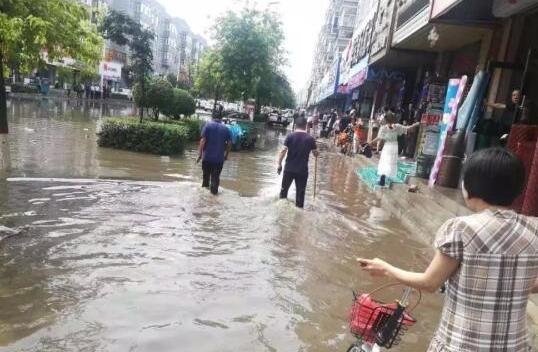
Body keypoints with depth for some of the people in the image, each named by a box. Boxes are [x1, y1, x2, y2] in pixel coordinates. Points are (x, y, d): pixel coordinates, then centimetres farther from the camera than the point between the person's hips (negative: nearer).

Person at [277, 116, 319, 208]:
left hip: (289, 168, 1)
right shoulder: (310, 138, -3)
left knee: (284, 189, 16)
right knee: (300, 192, 8)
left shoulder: (290, 136, -4)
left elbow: (283, 150, -9)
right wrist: (317, 152, 24)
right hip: (302, 170, 0)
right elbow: (316, 154, 1)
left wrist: (279, 164, -3)